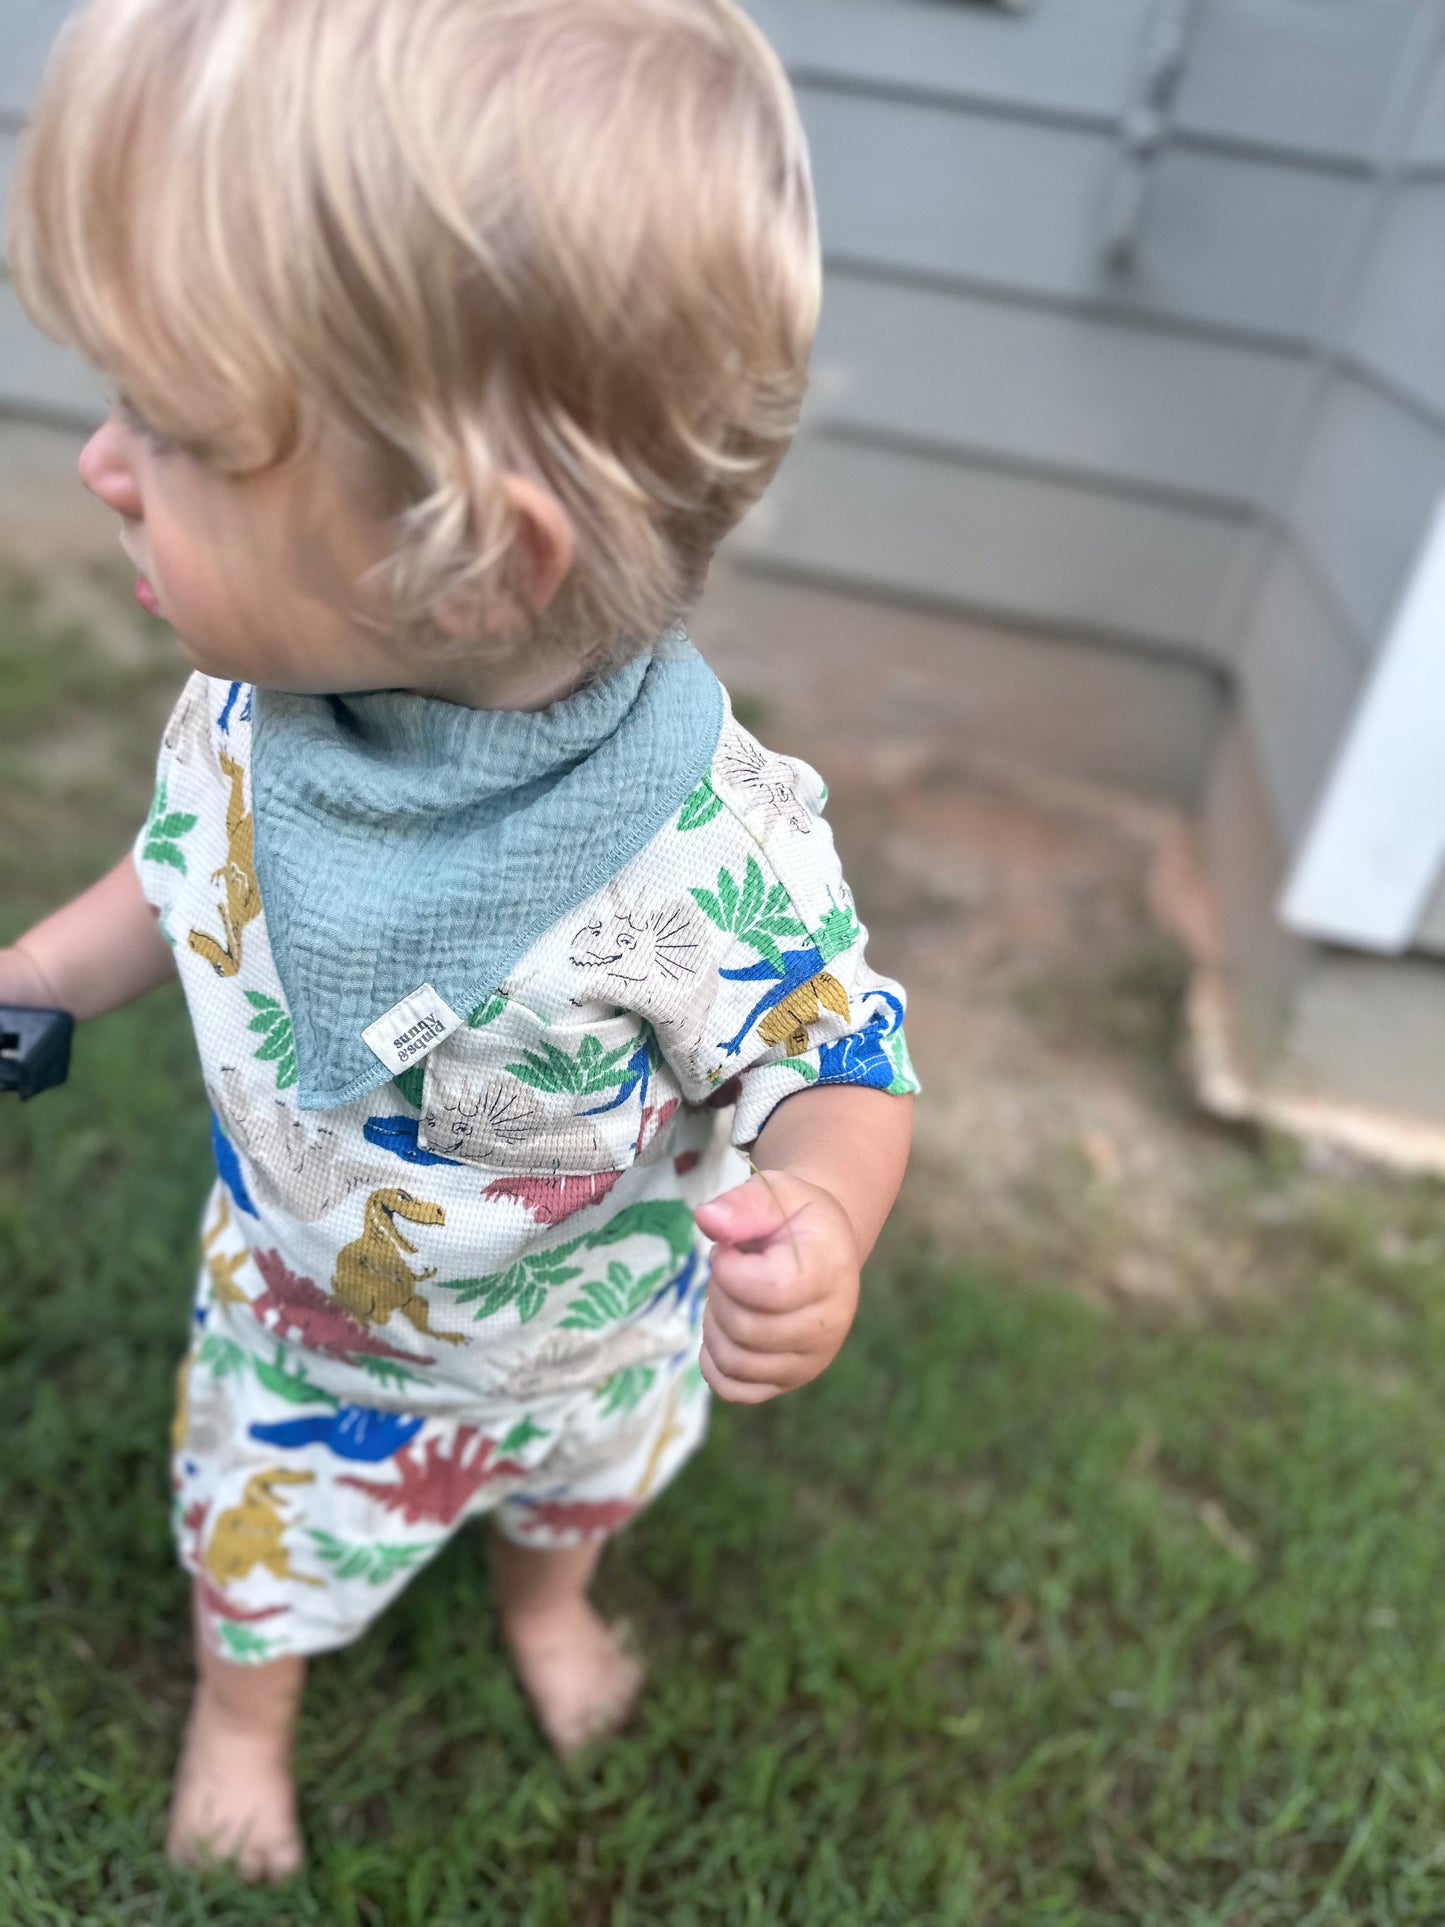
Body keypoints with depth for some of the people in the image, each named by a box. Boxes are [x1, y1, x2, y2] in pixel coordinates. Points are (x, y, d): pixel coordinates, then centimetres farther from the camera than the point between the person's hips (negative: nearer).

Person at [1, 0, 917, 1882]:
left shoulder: (714, 847, -40)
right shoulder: (252, 699, -23)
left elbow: (842, 1053, -26)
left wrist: (816, 1226, -45)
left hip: (589, 1342, -2)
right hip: (301, 1323, 3)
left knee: (579, 1481, 34)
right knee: (263, 1538, 30)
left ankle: (544, 1595, 73)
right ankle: (242, 1710, 68)